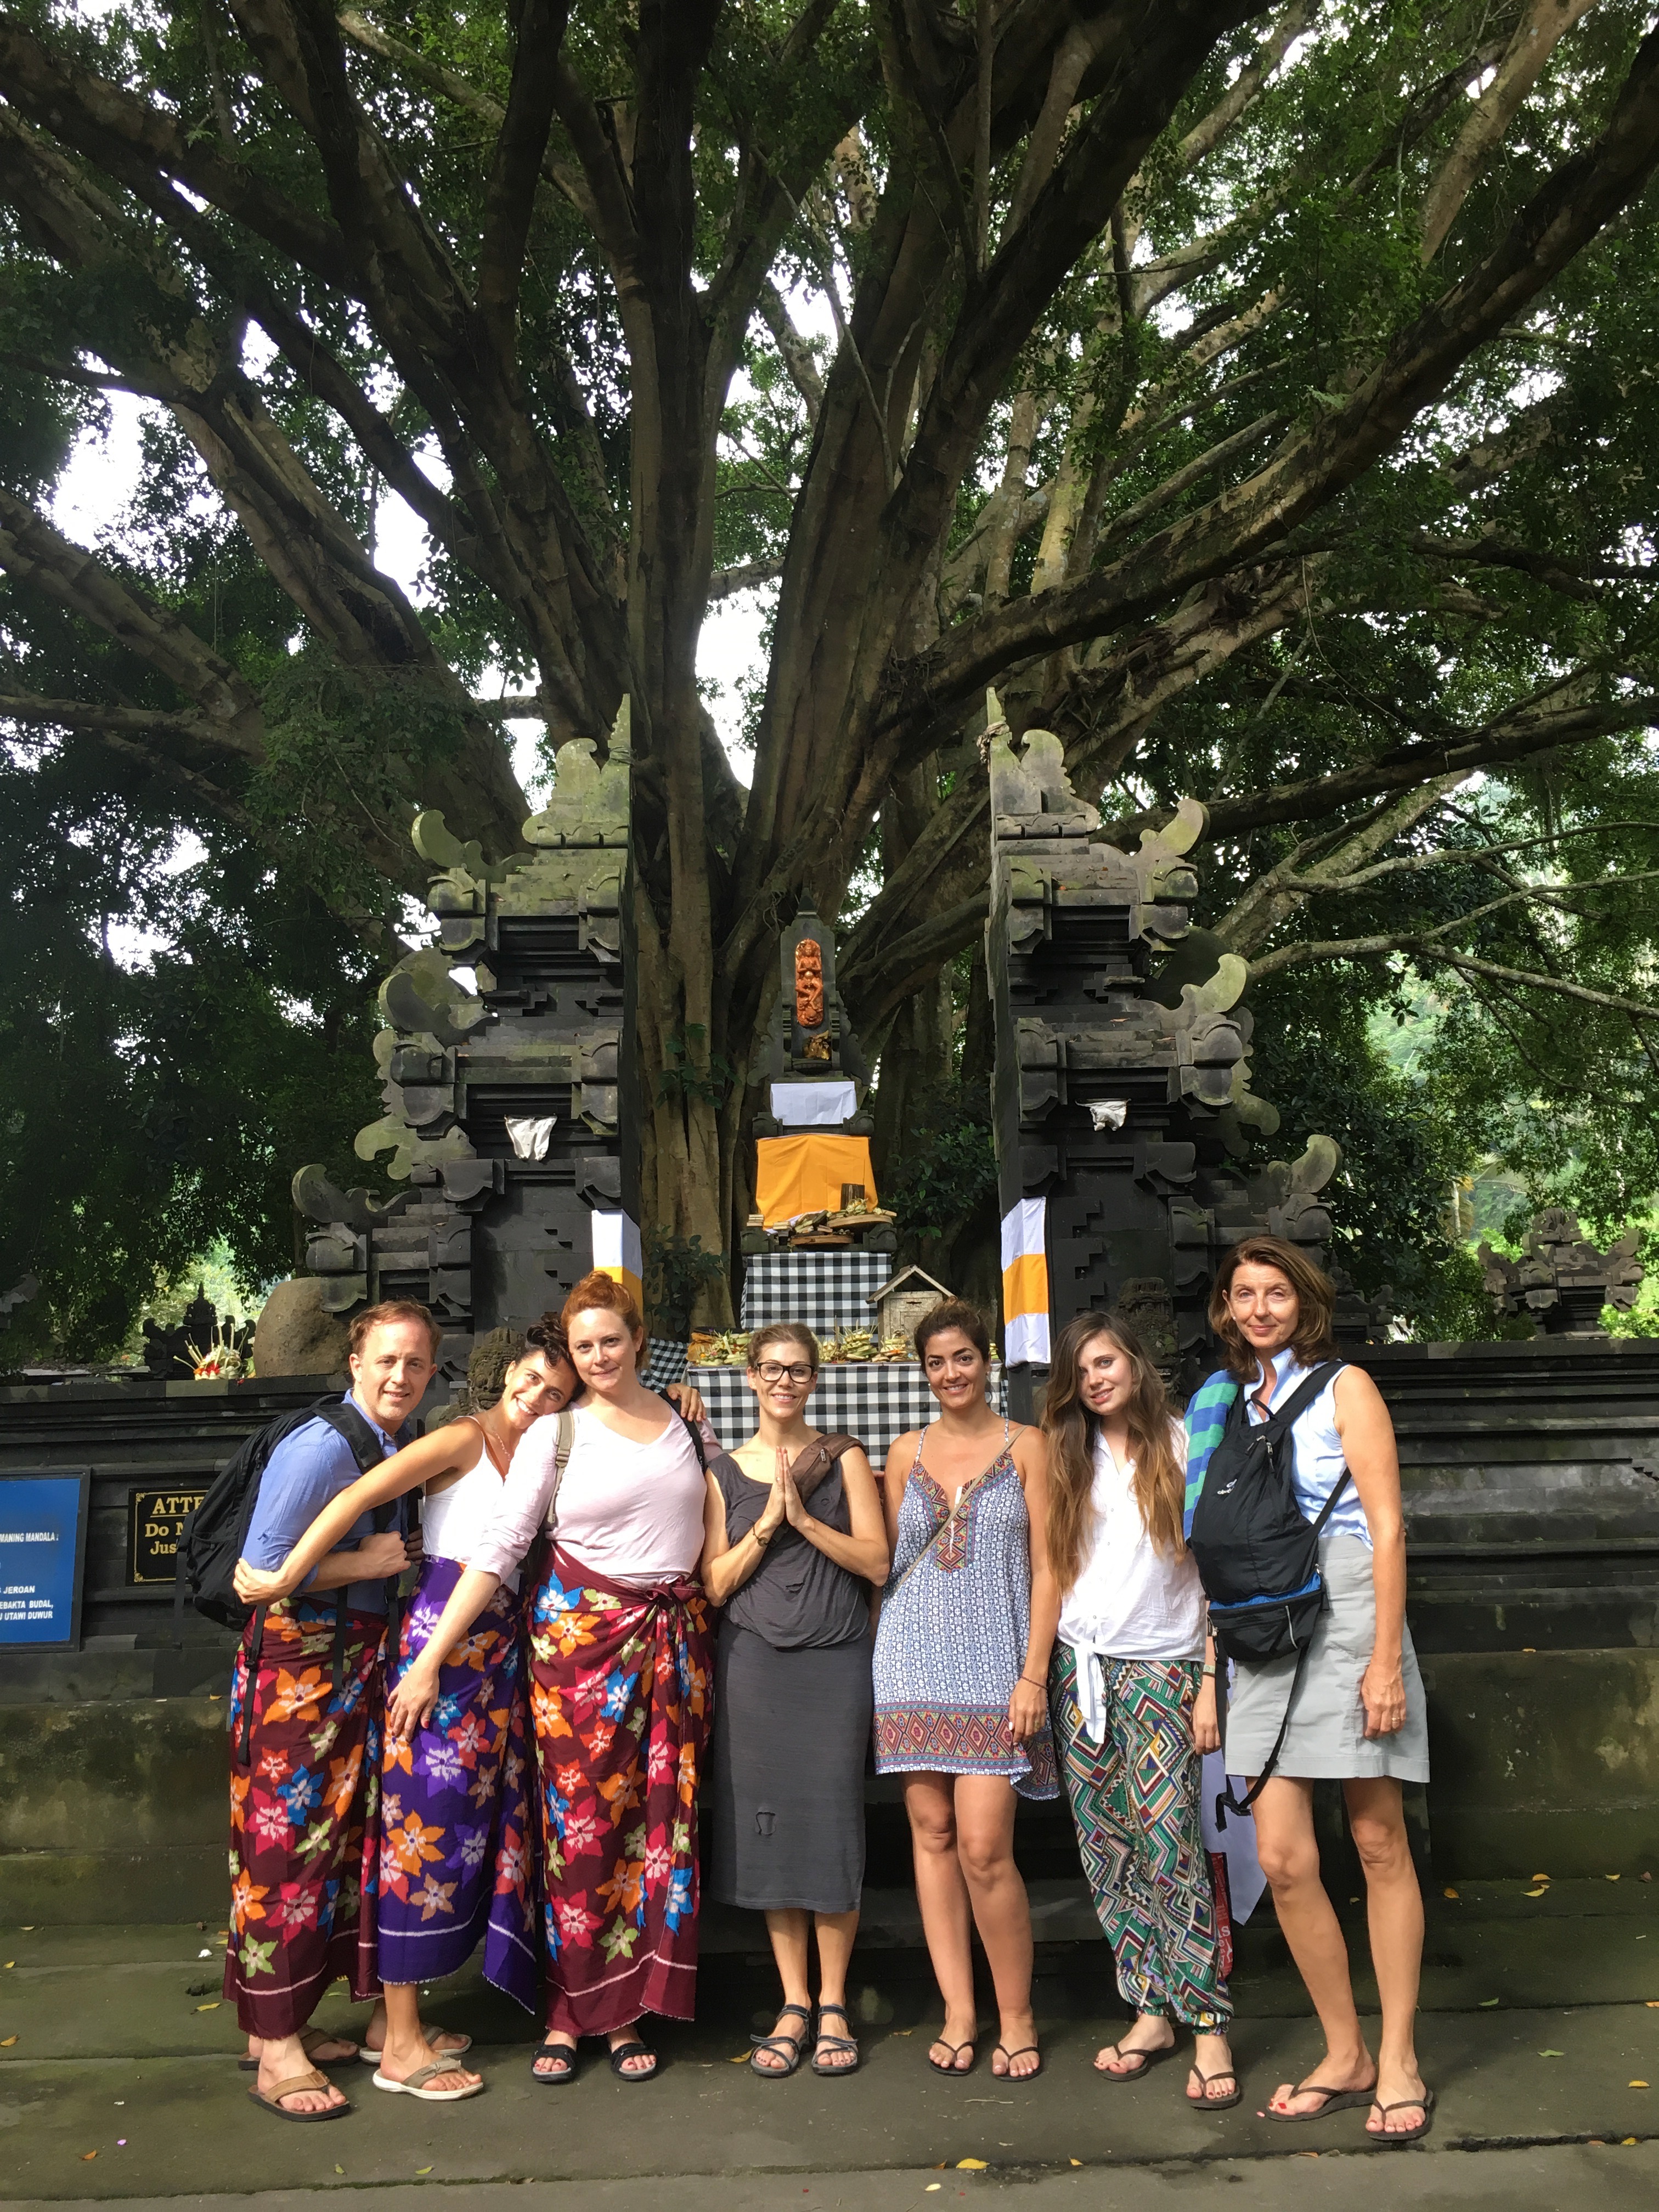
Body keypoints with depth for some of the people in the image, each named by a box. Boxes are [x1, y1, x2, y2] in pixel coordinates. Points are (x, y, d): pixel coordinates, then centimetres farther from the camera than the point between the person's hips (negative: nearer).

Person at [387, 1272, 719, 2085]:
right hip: (579, 1630, -2)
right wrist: (431, 1658, -11)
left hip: (673, 1637, 3)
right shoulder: (555, 1433, -2)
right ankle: (570, 2012, 15)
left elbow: (719, 1523, 17)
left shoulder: (687, 1421, 7)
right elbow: (498, 1547, -7)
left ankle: (628, 2009, 18)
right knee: (579, 1819, 0)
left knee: (659, 1820, 4)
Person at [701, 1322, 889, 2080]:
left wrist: (805, 1517, -14)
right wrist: (768, 1521, -11)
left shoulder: (842, 1458, 3)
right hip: (753, 1663, 2)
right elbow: (716, 1585, 2)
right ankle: (793, 2004, 19)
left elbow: (877, 1562, -4)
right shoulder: (723, 1472, 7)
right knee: (769, 1829, 5)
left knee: (832, 1826, 0)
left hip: (833, 1661, -1)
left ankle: (833, 2006, 15)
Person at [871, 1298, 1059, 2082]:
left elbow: (1045, 1569, 0)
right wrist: (875, 1661, 6)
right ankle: (959, 2012, 17)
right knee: (931, 1833, 5)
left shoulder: (1026, 1446, 2)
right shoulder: (906, 1452, 11)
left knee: (984, 1847, -8)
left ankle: (1016, 2017, 10)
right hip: (915, 1659, 3)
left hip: (995, 1663, -3)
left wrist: (1034, 1675, -8)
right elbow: (885, 1563, 14)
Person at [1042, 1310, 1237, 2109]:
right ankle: (1150, 2010, 15)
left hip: (1160, 1668, -3)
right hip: (1081, 1668, 4)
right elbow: (1052, 1570, 12)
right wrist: (1040, 1674, 4)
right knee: (1107, 1849, 4)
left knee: (1168, 1841, -10)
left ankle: (1208, 2025, -1)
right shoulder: (1069, 1458, 11)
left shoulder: (1182, 1448, 1)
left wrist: (1210, 1682, -6)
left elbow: (1215, 1568, -1)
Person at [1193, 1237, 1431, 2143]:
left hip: (1344, 1619, -4)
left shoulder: (1342, 1387, 0)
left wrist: (1387, 1655, -12)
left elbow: (1387, 1525, -5)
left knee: (1378, 1845, 3)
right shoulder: (1220, 1403, 12)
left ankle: (1398, 2062, 17)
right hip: (1259, 1636, 4)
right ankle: (1344, 2055, 18)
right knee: (1282, 1860, 0)